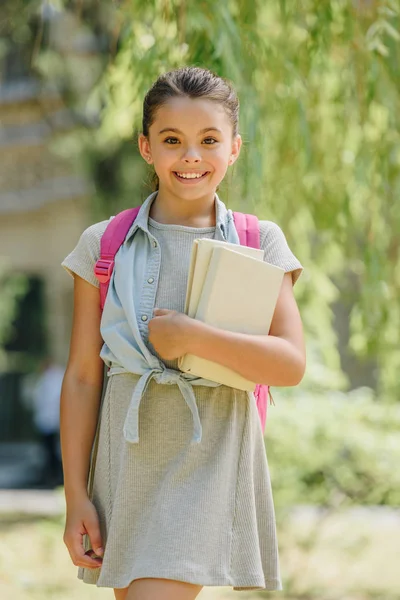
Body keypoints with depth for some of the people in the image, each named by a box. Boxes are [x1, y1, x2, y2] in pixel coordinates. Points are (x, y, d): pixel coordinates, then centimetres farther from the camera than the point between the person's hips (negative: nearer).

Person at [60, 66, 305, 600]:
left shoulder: (260, 243, 3)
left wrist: (192, 337, -16)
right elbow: (82, 377, 4)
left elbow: (292, 364, -6)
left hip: (210, 457, -2)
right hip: (126, 453, 2)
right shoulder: (104, 245, 5)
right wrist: (76, 495, 0)